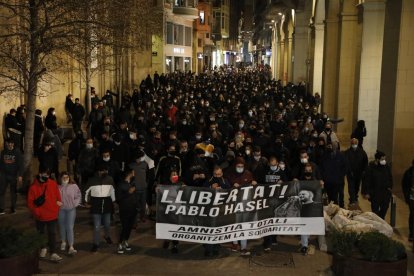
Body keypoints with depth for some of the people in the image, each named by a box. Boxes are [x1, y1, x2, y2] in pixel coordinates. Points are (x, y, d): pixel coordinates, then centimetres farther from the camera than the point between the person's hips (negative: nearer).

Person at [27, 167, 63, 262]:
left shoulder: (53, 184, -5)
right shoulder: (33, 187, -10)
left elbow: (58, 197, 3)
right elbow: (30, 202, -6)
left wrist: (57, 209, -2)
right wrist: (36, 212, -13)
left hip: (52, 215, 0)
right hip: (40, 216, 0)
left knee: (52, 234, -2)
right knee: (41, 233, 17)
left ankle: (53, 254, -2)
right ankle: (43, 248, 38)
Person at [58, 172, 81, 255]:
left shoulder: (74, 186, -4)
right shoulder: (58, 187, -4)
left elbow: (78, 196, 4)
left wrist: (75, 203, -6)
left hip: (71, 209, -2)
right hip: (61, 209, 2)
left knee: (70, 227, -8)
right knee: (62, 226, 16)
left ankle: (71, 247, -10)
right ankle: (63, 242, 38)